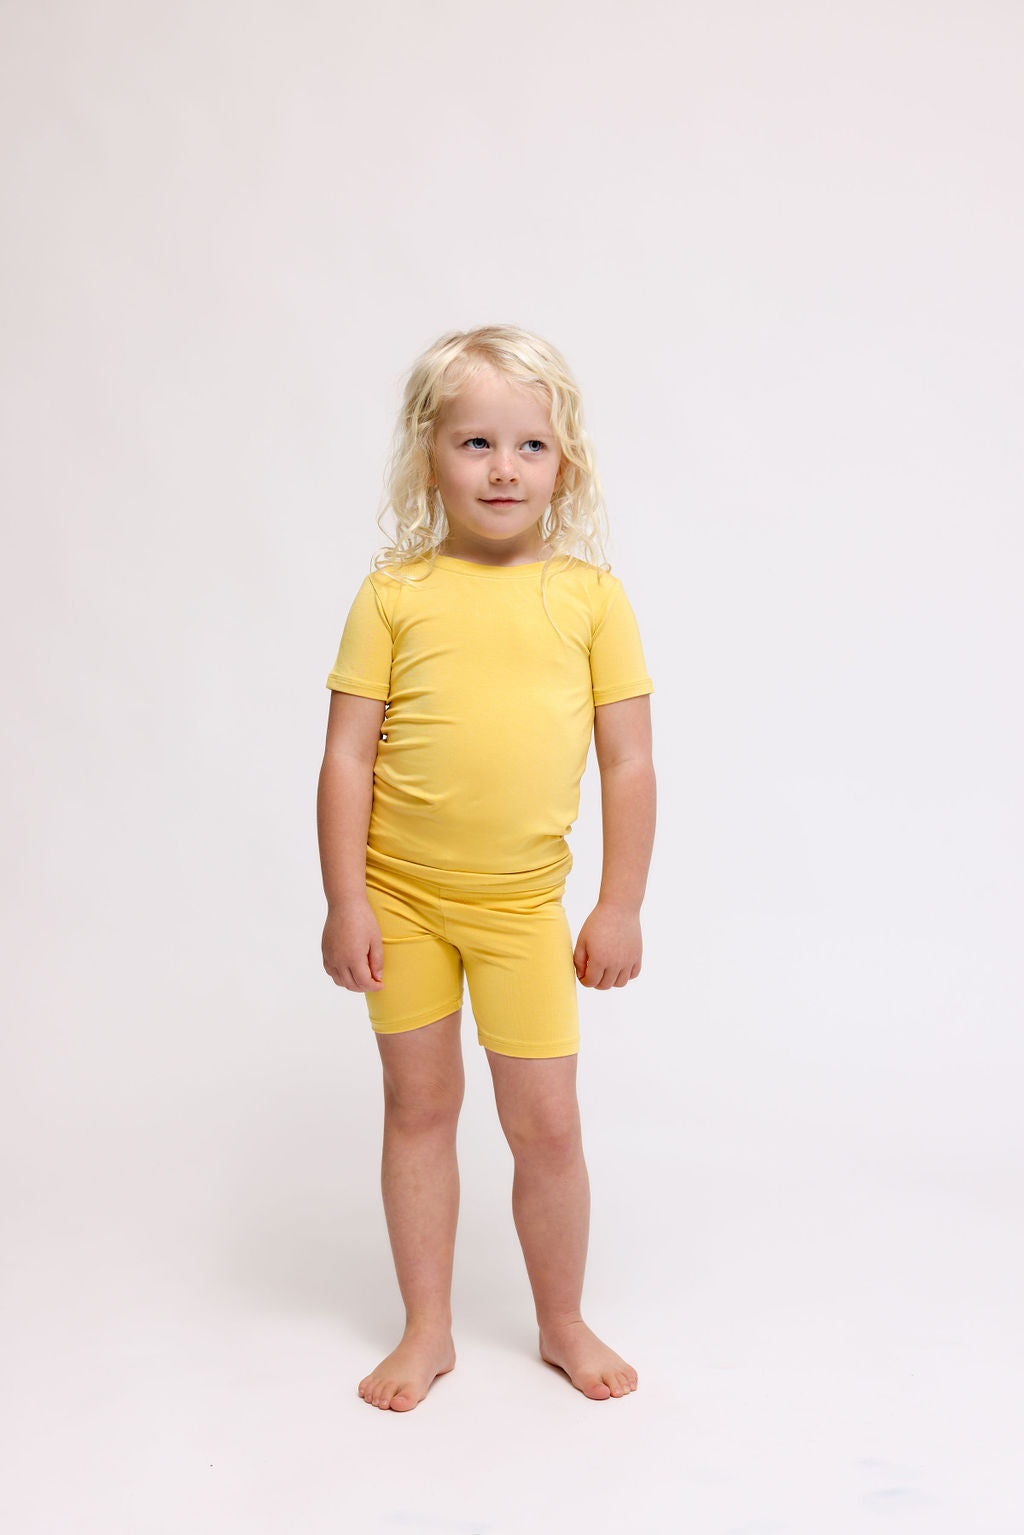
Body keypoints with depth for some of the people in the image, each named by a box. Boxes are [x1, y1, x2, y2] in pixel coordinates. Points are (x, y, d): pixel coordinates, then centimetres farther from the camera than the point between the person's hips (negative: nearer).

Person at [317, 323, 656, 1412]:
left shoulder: (590, 593, -2)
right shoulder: (394, 593, -4)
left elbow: (628, 761, -1)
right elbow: (347, 755, -4)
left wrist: (620, 908, -3)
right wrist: (344, 901, -8)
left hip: (524, 904, 0)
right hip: (401, 896, 0)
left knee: (545, 1123, 6)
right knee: (418, 1107, 12)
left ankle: (563, 1323, 30)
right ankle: (427, 1329, 30)